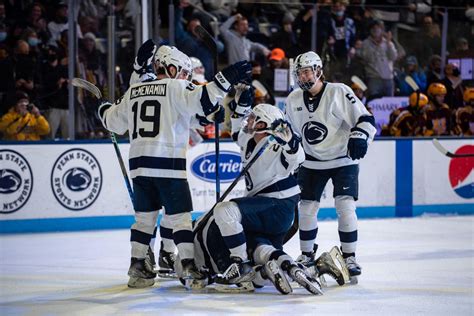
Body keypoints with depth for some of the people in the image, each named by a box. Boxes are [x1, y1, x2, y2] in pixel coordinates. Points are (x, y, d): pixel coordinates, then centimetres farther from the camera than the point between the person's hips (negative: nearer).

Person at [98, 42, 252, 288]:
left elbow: (114, 122, 26)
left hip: (139, 163, 6)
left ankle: (137, 267, 12)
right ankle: (190, 267, -5)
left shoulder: (134, 91, 17)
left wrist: (104, 110, 46)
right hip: (168, 163, -6)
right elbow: (199, 100, -20)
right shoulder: (176, 87, -1)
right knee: (180, 216, 0)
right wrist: (224, 80, -22)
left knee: (144, 216, 14)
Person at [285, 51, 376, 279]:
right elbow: (291, 131, 18)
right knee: (307, 208, 3)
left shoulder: (339, 92, -14)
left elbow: (366, 119, -14)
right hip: (312, 163, 5)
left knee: (345, 207, -14)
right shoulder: (294, 99, 2)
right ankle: (307, 255, 21)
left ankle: (349, 257, -5)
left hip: (343, 160, -4)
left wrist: (359, 137, -29)